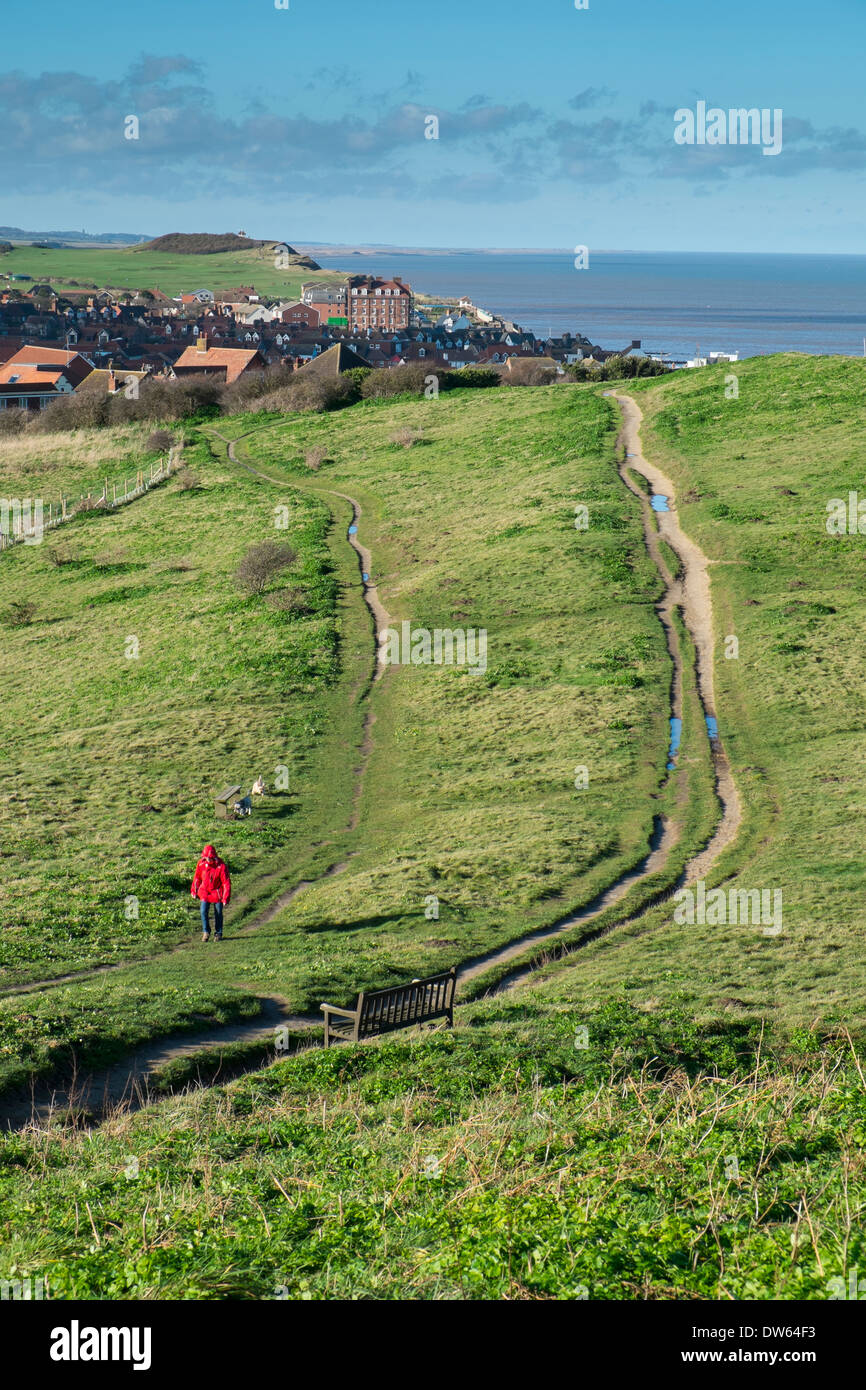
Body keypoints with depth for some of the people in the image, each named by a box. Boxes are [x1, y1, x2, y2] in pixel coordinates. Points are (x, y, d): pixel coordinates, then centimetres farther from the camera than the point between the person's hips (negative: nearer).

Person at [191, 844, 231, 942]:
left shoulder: (221, 867, -20)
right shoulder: (201, 864, -9)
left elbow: (226, 883, -15)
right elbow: (197, 877, 8)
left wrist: (225, 899, -17)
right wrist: (194, 891, 16)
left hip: (217, 892, -2)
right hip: (205, 892, 2)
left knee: (218, 914, 6)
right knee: (204, 912, -8)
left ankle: (218, 934, 23)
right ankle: (206, 932, 10)